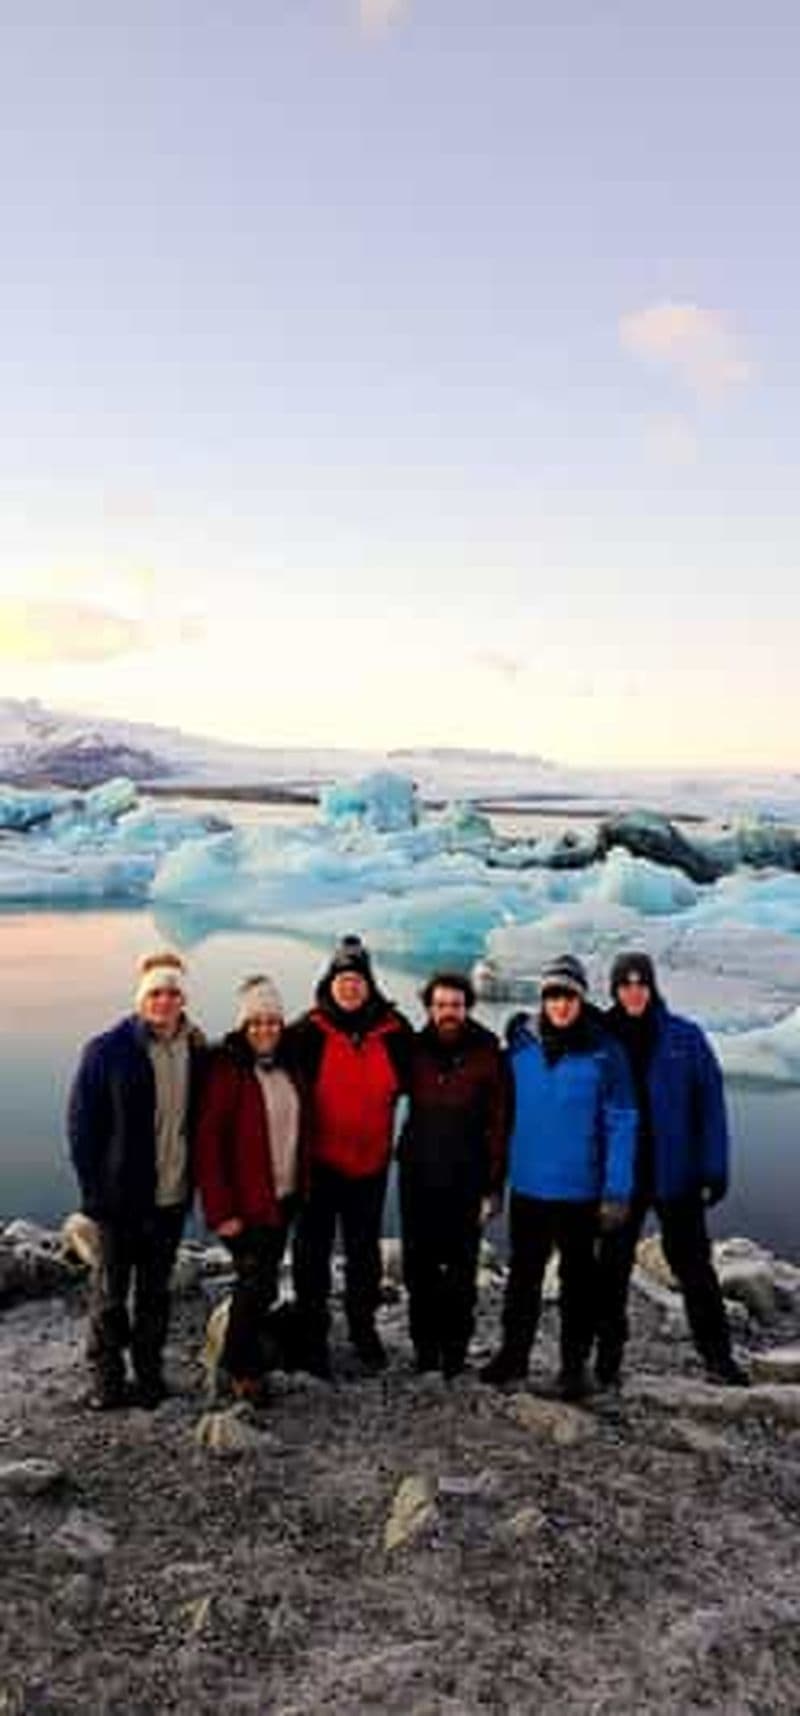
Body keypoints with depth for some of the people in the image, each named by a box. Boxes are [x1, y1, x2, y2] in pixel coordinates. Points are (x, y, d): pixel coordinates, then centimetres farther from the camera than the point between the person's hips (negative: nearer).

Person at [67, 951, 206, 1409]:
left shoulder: (197, 1052, 0)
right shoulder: (108, 1050, -10)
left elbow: (203, 1122, 8)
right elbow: (81, 1123, -7)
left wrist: (198, 1180, 2)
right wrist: (93, 1188, -10)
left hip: (172, 1197, 3)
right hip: (121, 1196, -3)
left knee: (156, 1290, 16)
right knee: (111, 1289, 10)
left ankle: (150, 1372, 30)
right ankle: (107, 1376, 26)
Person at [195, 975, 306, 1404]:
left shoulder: (286, 1066, 6)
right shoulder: (227, 1068, -14)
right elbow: (208, 1141, -16)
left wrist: (301, 1187, 8)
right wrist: (220, 1209, -19)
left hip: (282, 1197, 6)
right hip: (244, 1202, -6)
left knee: (262, 1282, 15)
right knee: (257, 1284, -2)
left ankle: (245, 1354, 35)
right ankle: (243, 1368, 19)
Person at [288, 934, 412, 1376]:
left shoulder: (393, 1032, -4)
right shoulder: (308, 1032, -12)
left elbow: (407, 1081, 12)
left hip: (370, 1161, 3)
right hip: (318, 1162, -2)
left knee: (365, 1250, 17)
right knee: (313, 1250, 8)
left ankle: (364, 1328, 35)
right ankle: (313, 1338, 23)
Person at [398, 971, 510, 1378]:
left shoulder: (487, 1054, -7)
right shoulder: (414, 1049, 0)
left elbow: (499, 1122, -6)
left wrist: (494, 1185, -8)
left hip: (467, 1180, -2)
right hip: (418, 1176, 2)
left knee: (461, 1270, 5)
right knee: (418, 1267, 9)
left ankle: (455, 1347, 20)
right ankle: (425, 1344, 24)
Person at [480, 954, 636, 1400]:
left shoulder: (604, 1050, -10)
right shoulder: (521, 1043, -3)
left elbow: (621, 1124, -8)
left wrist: (617, 1190, -11)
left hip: (580, 1189, -2)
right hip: (528, 1184, 2)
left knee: (578, 1277, 12)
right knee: (523, 1273, 15)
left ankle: (575, 1364, 26)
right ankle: (514, 1352, 31)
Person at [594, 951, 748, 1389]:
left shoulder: (686, 1037, -4)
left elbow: (710, 1104, -3)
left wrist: (714, 1169, -7)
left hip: (675, 1174, -1)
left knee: (693, 1263, 10)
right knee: (612, 1266, 10)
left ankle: (717, 1356, 23)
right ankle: (608, 1356, 23)